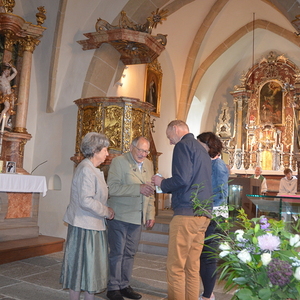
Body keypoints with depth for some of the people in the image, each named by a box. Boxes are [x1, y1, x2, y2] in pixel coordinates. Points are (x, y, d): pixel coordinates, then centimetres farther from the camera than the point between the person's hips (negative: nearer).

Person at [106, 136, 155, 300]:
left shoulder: (148, 164, 11)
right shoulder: (119, 161, -8)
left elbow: (150, 193, 18)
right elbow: (112, 188, -19)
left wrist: (150, 214, 12)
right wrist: (138, 188, -27)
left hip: (137, 218, 6)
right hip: (119, 217, -5)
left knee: (130, 254, 12)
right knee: (117, 253, 3)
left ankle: (124, 286, 25)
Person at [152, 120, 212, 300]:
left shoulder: (183, 145, -6)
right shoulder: (201, 149, 22)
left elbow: (182, 179, -18)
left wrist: (162, 183, -1)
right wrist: (168, 185, 21)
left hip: (187, 212, -9)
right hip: (204, 214, 9)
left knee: (175, 267, -2)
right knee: (192, 266, 12)